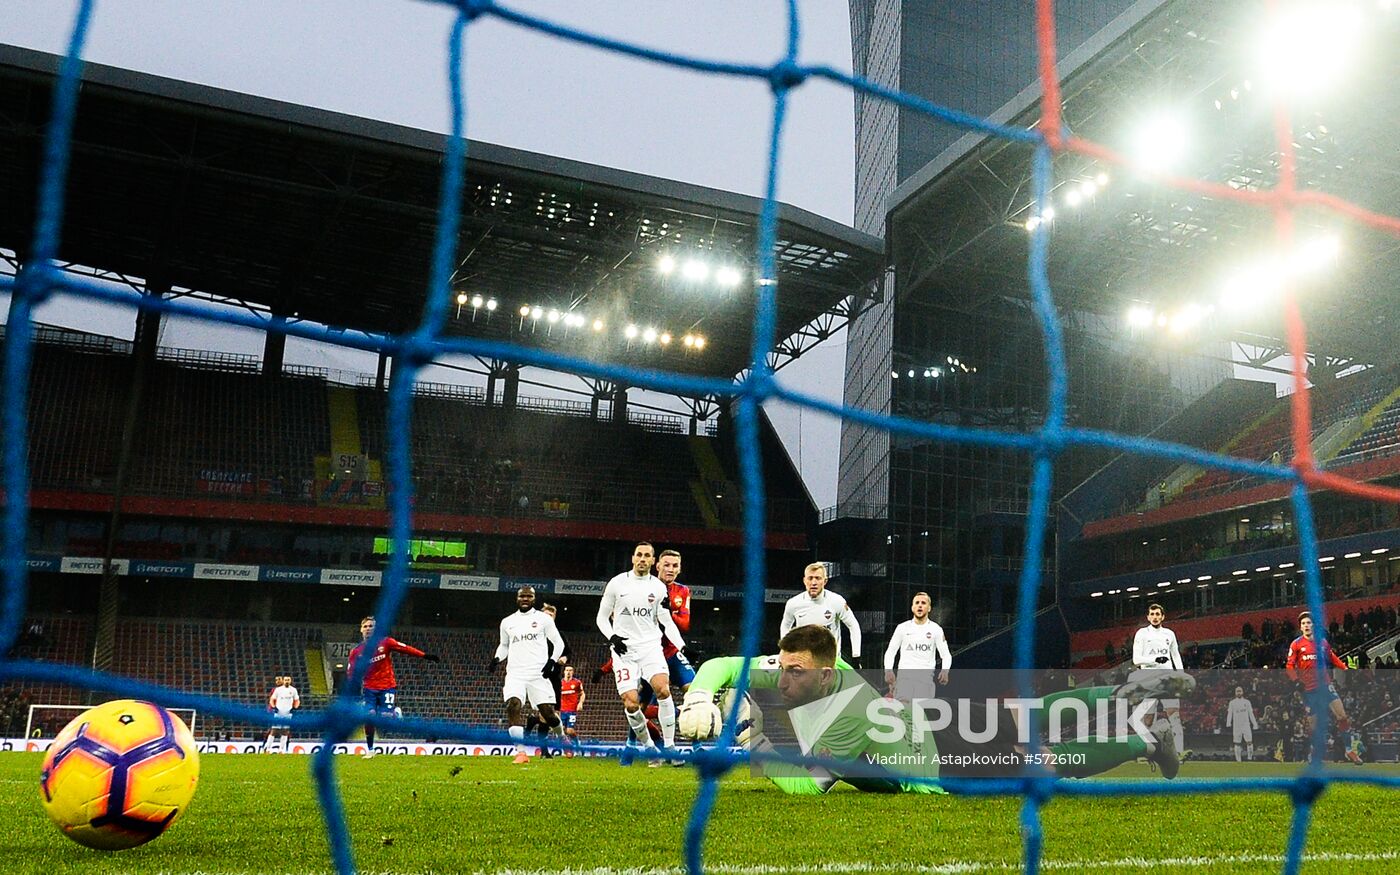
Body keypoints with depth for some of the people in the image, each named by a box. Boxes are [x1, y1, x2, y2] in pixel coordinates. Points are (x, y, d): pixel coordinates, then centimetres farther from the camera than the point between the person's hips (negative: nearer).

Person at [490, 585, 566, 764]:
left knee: (548, 712, -4)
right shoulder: (507, 622, 15)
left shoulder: (544, 619, 6)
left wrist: (552, 661, -7)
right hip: (515, 673, 2)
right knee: (513, 706, -23)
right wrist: (496, 659, 9)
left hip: (538, 673, -2)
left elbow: (558, 643, 8)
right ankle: (521, 752, -23)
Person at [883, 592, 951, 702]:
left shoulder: (936, 629, 7)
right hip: (905, 673, 0)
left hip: (926, 676, 0)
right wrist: (888, 670, -6)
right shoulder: (902, 627, 8)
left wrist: (945, 671, -15)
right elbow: (890, 652, 12)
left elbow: (946, 655, 6)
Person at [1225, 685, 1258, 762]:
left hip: (1246, 725, 0)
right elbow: (1229, 713, 1)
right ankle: (1238, 760, 7)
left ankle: (1250, 758, 2)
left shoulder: (1247, 702, 8)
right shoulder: (1232, 702, 5)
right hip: (1236, 725, 0)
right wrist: (1228, 723, -14)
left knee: (1249, 742, -10)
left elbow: (1251, 714, 10)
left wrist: (1255, 724, 4)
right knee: (1237, 743, 1)